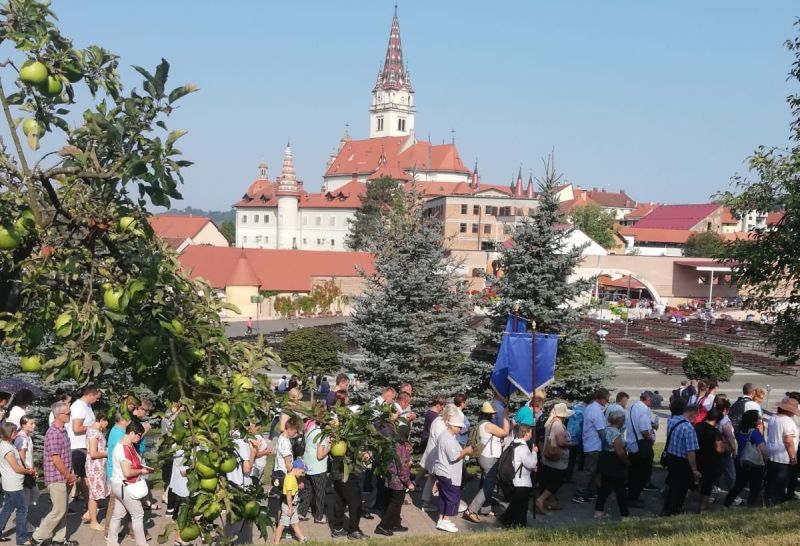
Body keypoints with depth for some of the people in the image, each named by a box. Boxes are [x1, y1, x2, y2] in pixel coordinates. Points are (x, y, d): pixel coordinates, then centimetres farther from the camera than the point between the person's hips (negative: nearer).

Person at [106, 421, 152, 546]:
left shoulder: (129, 445, 7)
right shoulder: (124, 449, -25)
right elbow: (127, 472, -28)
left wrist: (143, 467, 5)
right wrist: (142, 471, -14)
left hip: (122, 486, 10)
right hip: (125, 487, -10)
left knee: (118, 514, 14)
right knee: (138, 514, 0)